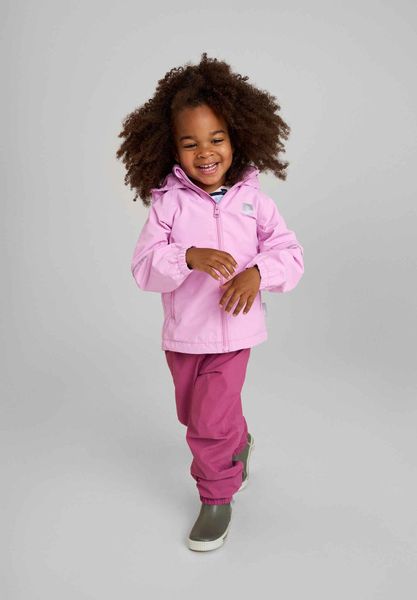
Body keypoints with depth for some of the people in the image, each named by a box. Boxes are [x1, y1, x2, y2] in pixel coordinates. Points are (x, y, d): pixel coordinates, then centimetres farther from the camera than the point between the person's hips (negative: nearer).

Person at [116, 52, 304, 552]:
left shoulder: (253, 200, -7)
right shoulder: (167, 202, -10)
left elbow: (290, 253, -4)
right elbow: (144, 267, -14)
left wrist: (258, 272, -24)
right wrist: (189, 257, -32)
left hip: (233, 330, -2)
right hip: (182, 333, 2)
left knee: (209, 423, -4)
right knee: (195, 414, 23)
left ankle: (217, 497, 24)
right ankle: (238, 444, 56)